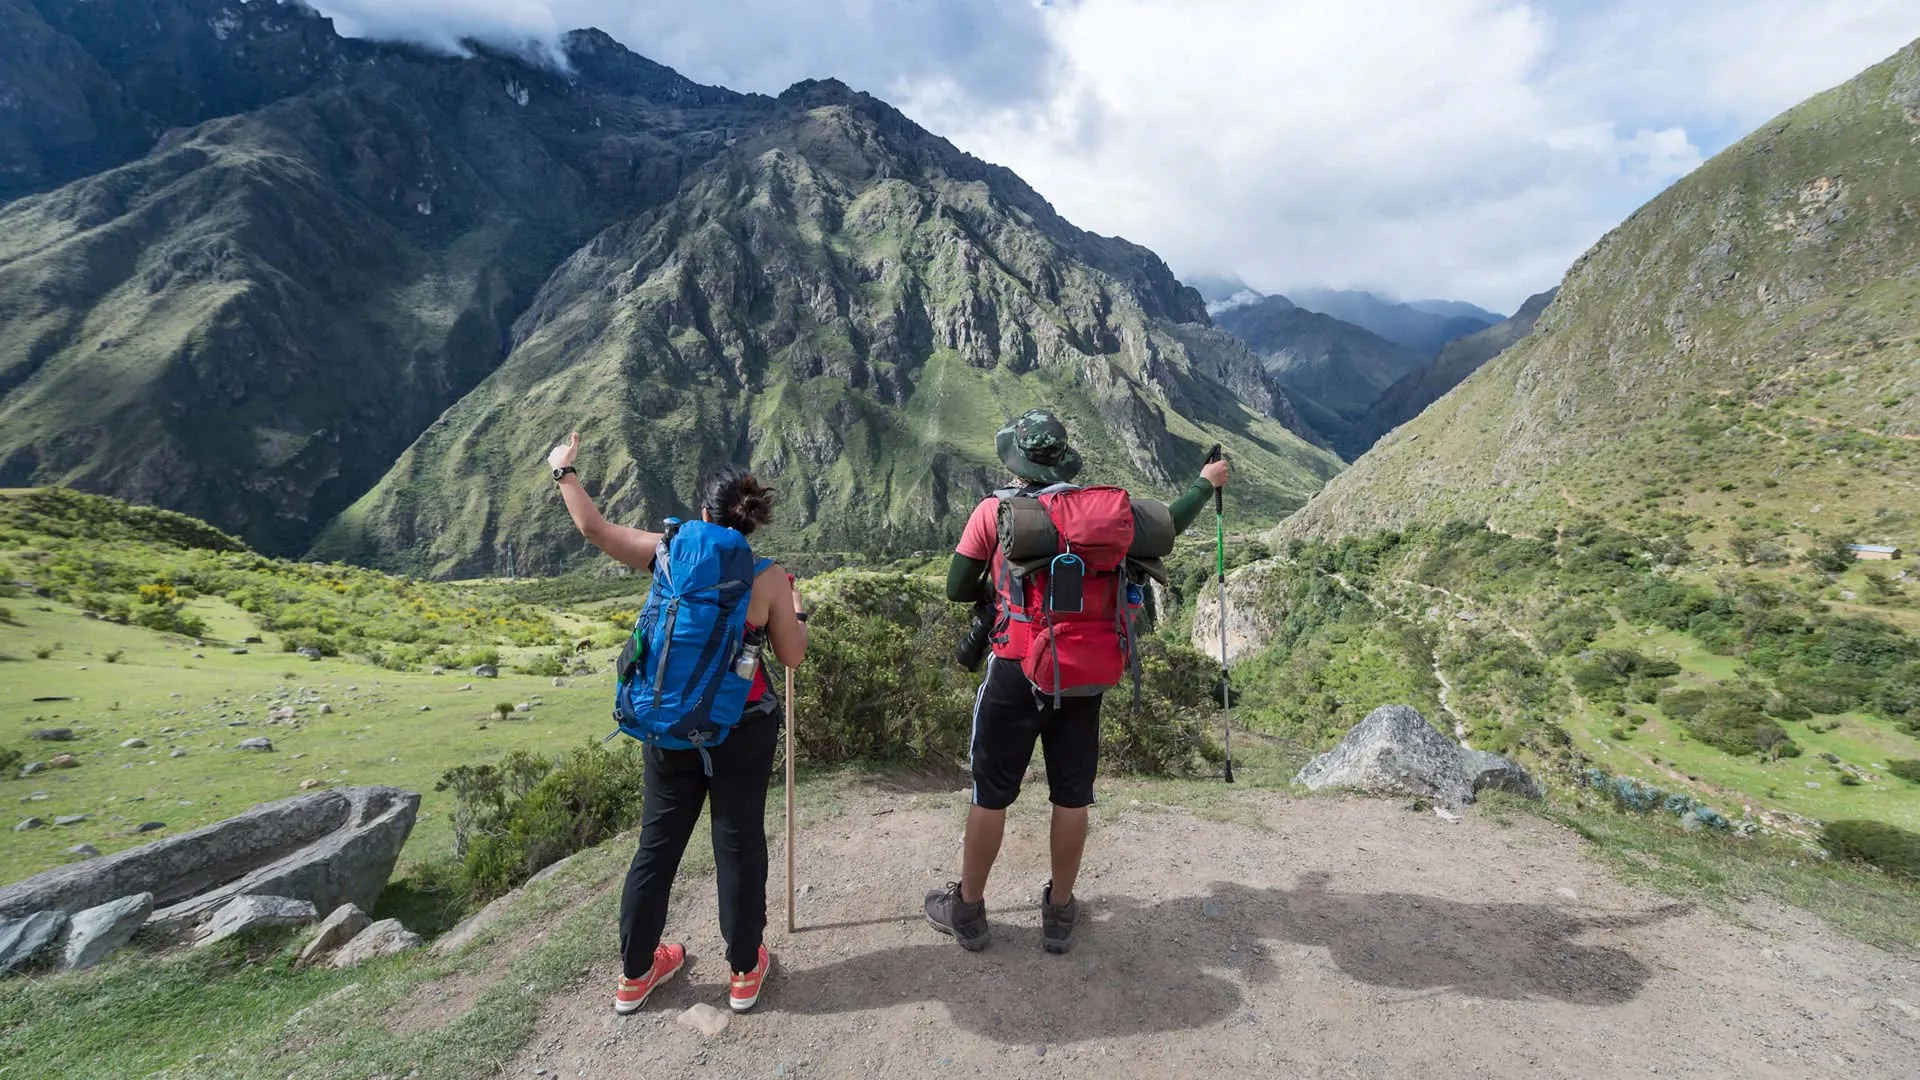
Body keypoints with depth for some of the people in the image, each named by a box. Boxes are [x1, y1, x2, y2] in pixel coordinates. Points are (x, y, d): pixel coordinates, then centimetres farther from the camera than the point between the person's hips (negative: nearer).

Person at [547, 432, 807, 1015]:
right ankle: (745, 971, 30)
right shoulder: (768, 577, -12)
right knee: (739, 845, 13)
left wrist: (563, 469, 13)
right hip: (742, 729, -3)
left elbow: (593, 528, -1)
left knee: (658, 844, 19)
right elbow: (792, 658, -6)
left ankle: (635, 974, 37)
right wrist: (797, 606, 10)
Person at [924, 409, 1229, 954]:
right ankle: (1060, 911, 30)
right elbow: (1166, 525, 12)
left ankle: (968, 909, 26)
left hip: (1016, 671, -2)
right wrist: (1206, 482, 28)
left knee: (991, 794, 11)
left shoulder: (994, 511, -8)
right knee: (1072, 795, 14)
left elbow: (957, 590, -4)